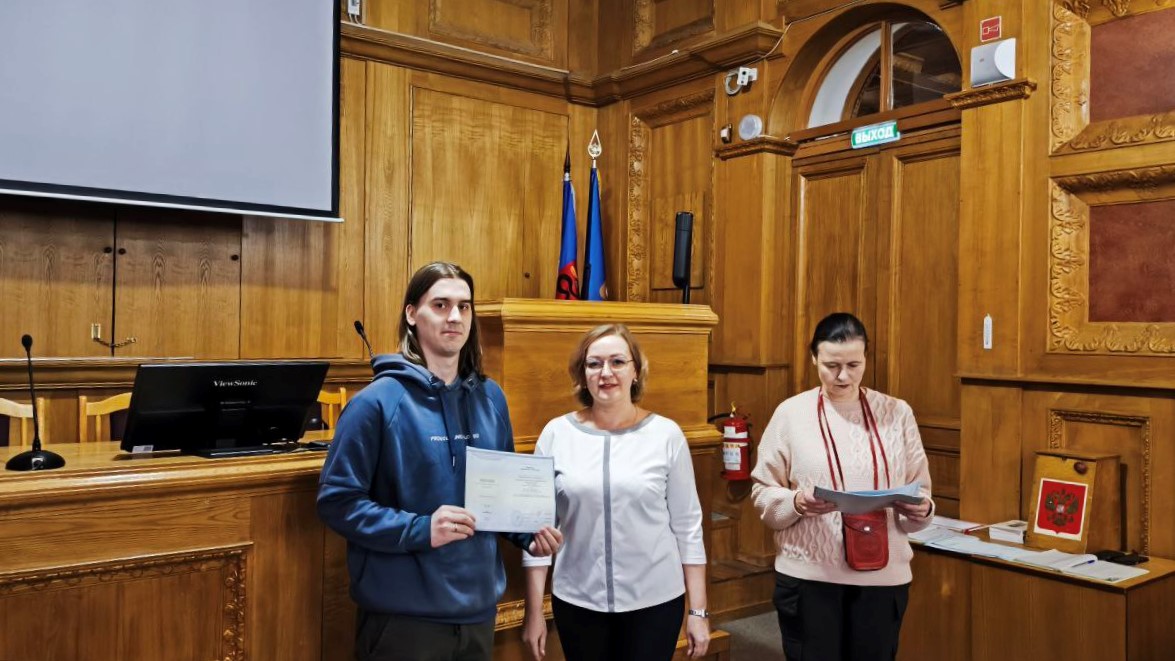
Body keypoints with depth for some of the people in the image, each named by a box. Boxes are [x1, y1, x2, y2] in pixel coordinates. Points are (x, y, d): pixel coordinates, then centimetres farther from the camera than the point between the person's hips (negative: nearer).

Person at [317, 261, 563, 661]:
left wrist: (528, 532, -2)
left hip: (478, 606, 5)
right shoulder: (378, 401, -12)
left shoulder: (490, 398, 5)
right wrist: (420, 530, -23)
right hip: (403, 614, -5)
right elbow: (337, 501, -13)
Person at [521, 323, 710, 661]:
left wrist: (698, 610, 0)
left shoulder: (666, 434, -4)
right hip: (577, 602, 1)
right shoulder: (557, 434, -4)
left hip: (655, 600, -1)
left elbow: (688, 526, 0)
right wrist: (534, 611, 0)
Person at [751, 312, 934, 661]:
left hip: (883, 576, 2)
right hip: (808, 576, -1)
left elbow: (920, 489, 8)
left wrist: (921, 508, -13)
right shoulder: (791, 413, -2)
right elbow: (762, 493, 0)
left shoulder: (896, 413, 4)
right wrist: (796, 502, -19)